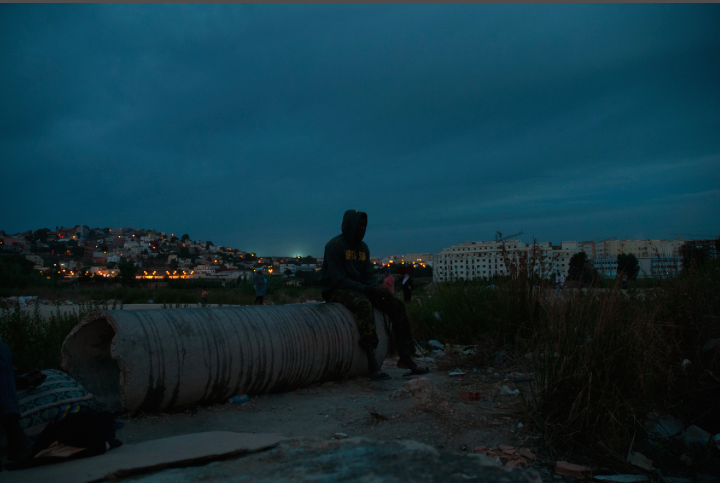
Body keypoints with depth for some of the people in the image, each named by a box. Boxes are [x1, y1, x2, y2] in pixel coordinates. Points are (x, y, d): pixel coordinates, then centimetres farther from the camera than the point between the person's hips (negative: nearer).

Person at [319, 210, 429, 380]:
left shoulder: (363, 248, 12)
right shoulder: (335, 245, -13)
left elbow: (366, 277, 13)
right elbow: (338, 279, -20)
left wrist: (377, 289, -10)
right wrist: (370, 290, -26)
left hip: (358, 289, 8)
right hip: (335, 291, -8)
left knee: (396, 305, -8)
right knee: (364, 304, -39)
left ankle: (406, 358, -5)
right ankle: (372, 364, -44)